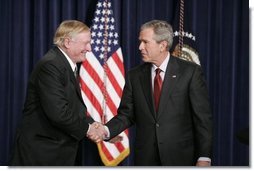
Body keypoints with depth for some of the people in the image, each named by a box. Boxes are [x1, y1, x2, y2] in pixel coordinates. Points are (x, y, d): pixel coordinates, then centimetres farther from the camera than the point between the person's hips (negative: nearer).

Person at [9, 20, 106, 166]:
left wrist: (92, 124, -3)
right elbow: (58, 112, -25)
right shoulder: (50, 65, -18)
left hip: (58, 151, 10)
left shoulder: (68, 66, 13)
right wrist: (87, 128, -13)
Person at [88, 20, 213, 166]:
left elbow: (203, 117, -5)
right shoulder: (134, 76, 6)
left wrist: (204, 157, -10)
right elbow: (126, 114, 6)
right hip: (146, 158, 3)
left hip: (181, 158, -3)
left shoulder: (191, 72, -4)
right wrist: (106, 130, -13)